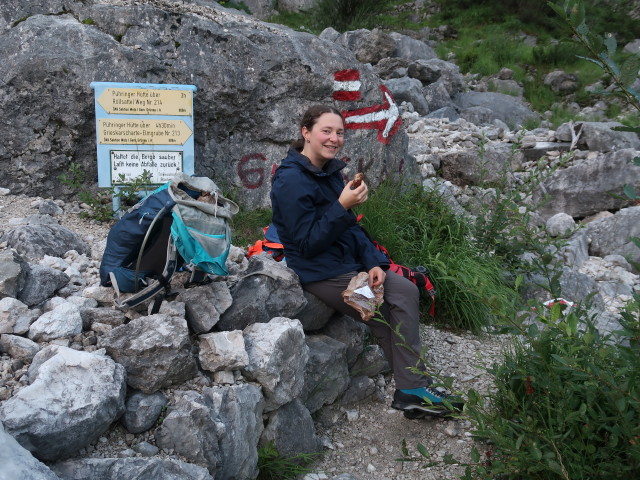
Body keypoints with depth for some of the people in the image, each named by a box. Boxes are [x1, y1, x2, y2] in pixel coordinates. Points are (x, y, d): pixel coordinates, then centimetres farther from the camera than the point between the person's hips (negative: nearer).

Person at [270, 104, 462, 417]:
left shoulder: (331, 171, 10)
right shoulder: (291, 181, -17)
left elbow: (351, 227, 13)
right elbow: (308, 243, -19)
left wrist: (374, 262, -1)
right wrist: (342, 206, -27)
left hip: (348, 263, 8)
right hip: (318, 273, -8)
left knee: (406, 291, -8)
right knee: (388, 312, -13)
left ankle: (412, 390, -8)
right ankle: (411, 390, 1)